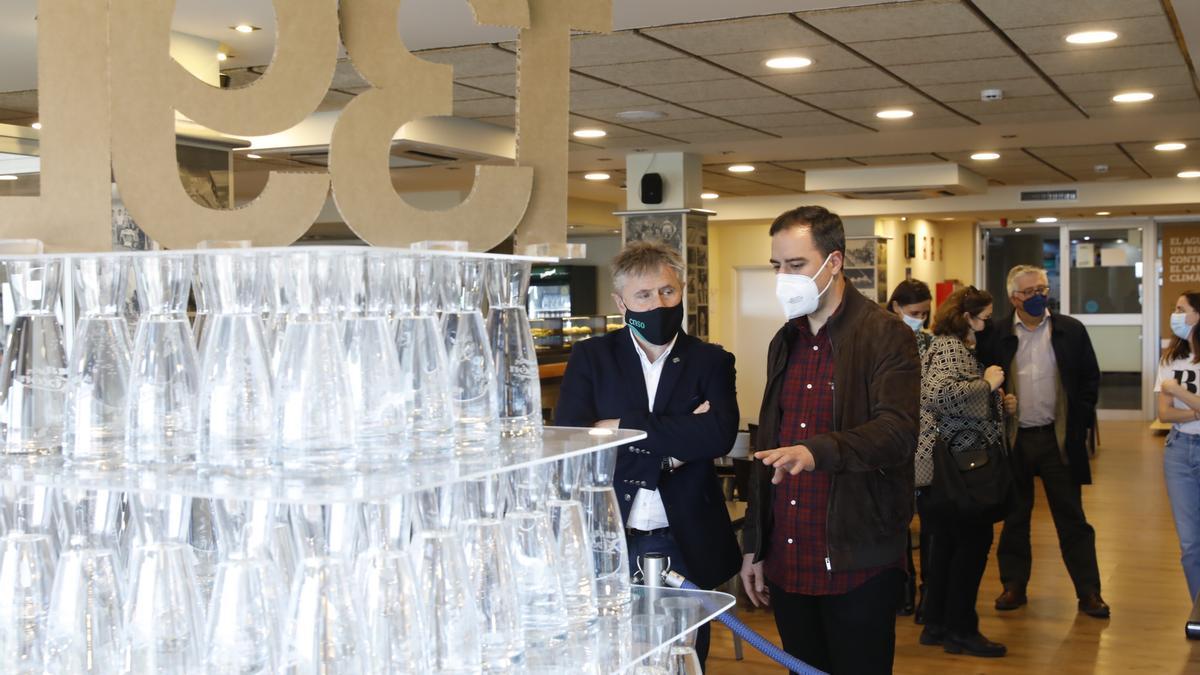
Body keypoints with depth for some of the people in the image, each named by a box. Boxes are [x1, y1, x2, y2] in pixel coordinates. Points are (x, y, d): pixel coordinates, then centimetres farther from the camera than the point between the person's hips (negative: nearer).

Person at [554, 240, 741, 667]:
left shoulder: (711, 361, 1)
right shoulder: (590, 358, 2)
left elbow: (719, 436, -17)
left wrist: (621, 427, -17)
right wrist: (675, 441, -16)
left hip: (685, 545, 0)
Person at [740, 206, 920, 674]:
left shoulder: (885, 336, -8)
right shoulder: (785, 342, 13)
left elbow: (898, 433, -22)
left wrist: (818, 451, -38)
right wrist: (754, 546, 15)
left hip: (858, 567, -6)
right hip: (788, 564, 6)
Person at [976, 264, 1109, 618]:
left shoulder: (1071, 331, 2)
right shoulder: (995, 334, 0)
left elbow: (1090, 377, 5)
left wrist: (1082, 423, -1)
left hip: (1060, 438, 0)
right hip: (1013, 439, 0)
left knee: (1072, 518, 5)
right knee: (1014, 518, 10)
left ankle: (1089, 592, 11)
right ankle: (1014, 586, 20)